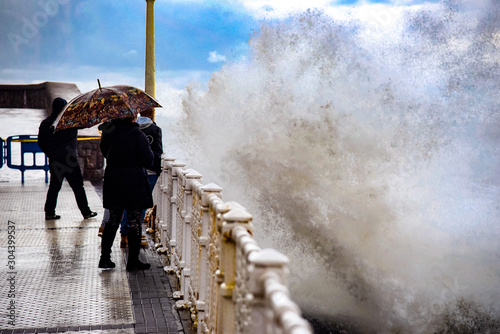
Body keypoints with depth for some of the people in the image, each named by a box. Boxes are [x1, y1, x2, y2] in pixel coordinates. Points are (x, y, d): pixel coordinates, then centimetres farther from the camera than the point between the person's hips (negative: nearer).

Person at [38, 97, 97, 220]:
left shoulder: (45, 123, 4)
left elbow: (41, 143, 9)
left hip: (54, 160, 4)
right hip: (69, 159, -4)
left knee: (54, 186, 14)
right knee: (78, 186, 3)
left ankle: (49, 212, 14)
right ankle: (86, 212, 8)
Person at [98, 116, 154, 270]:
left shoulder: (107, 133, 1)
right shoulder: (137, 136, -16)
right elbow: (148, 160, -13)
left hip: (112, 181, 6)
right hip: (134, 181, -5)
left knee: (113, 220, 16)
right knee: (134, 222, 3)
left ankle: (105, 258, 17)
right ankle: (133, 261, 8)